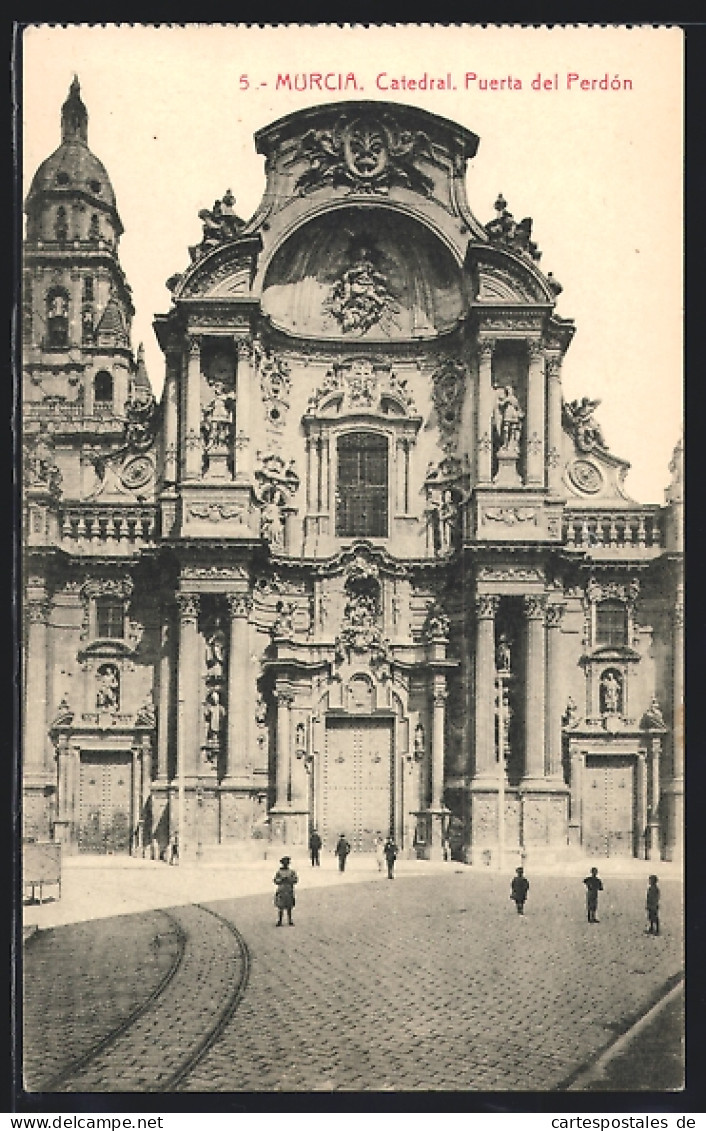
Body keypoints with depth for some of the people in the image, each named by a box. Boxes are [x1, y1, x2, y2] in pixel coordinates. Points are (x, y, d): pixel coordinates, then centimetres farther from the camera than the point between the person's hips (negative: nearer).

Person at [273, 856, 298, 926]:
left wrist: (289, 879, -13)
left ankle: (290, 921, 13)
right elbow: (275, 881, 2)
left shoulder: (292, 871, 5)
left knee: (289, 907, 5)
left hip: (289, 891, 1)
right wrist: (281, 879, -14)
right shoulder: (279, 871, 4)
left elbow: (296, 880, 2)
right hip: (281, 891, -1)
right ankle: (279, 921, 5)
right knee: (280, 907, -1)